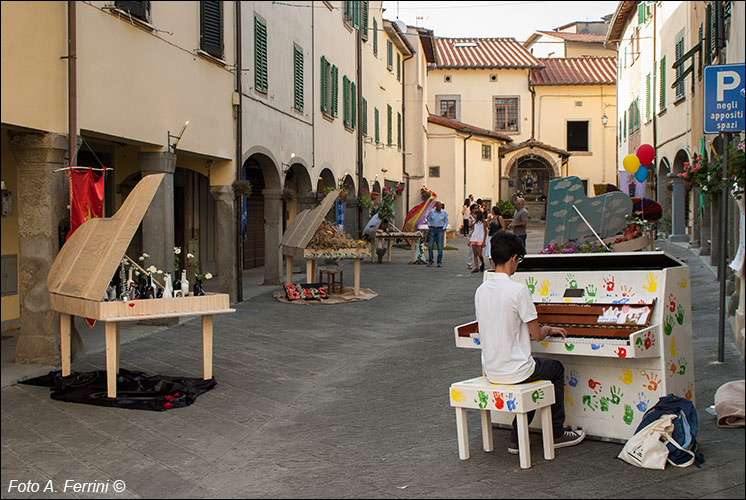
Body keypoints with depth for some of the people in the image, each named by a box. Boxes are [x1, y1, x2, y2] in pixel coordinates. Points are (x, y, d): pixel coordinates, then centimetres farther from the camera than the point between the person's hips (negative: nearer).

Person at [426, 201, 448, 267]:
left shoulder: (444, 212, 0)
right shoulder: (431, 212, 2)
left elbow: (446, 221, 7)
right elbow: (429, 220, 15)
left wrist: (443, 229, -4)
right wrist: (429, 226, 3)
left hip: (440, 230, -1)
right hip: (432, 230, 1)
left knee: (440, 247, -5)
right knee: (430, 246, -3)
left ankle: (439, 262, 4)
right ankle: (430, 261, 11)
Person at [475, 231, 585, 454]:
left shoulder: (481, 291, 2)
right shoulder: (518, 290, -18)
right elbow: (537, 335, -12)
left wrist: (541, 329, 24)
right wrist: (548, 329, 12)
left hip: (490, 370, 6)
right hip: (514, 371, -6)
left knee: (532, 369, 32)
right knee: (556, 368, 22)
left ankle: (517, 438, 27)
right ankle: (556, 434, 30)